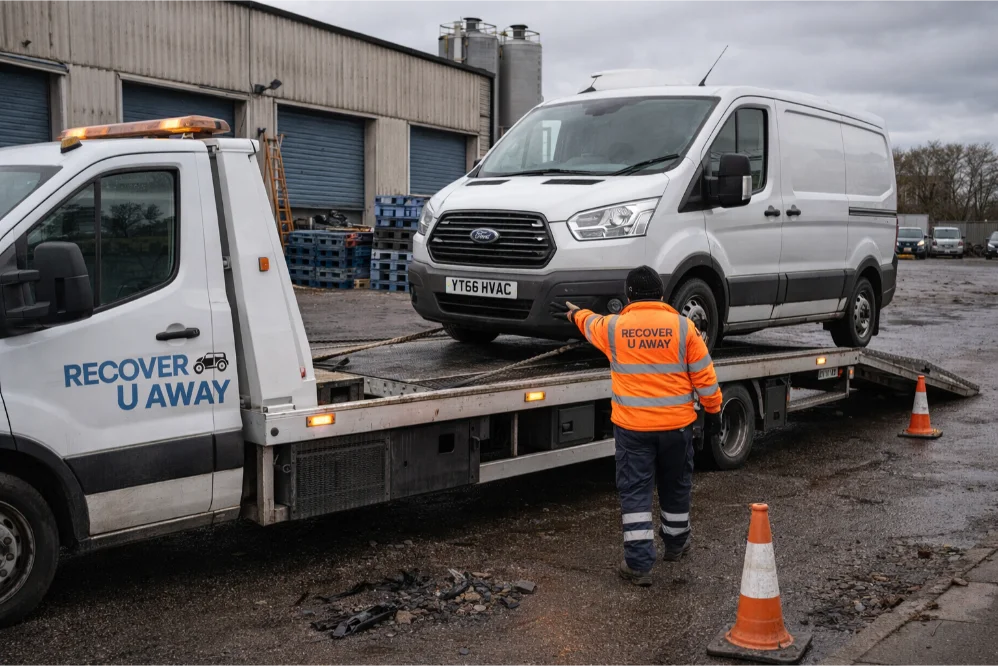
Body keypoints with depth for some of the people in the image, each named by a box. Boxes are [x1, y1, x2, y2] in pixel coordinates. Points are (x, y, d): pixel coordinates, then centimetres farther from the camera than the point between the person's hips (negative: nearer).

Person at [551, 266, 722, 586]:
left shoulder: (614, 327, -3)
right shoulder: (683, 326, -5)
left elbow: (590, 324, 20)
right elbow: (705, 376, -2)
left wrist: (573, 311, 41)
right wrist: (713, 411, 10)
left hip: (632, 426, -1)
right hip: (677, 424, 1)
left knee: (635, 492, 4)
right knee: (676, 486, 20)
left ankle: (639, 563, 0)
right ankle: (676, 542, 39)